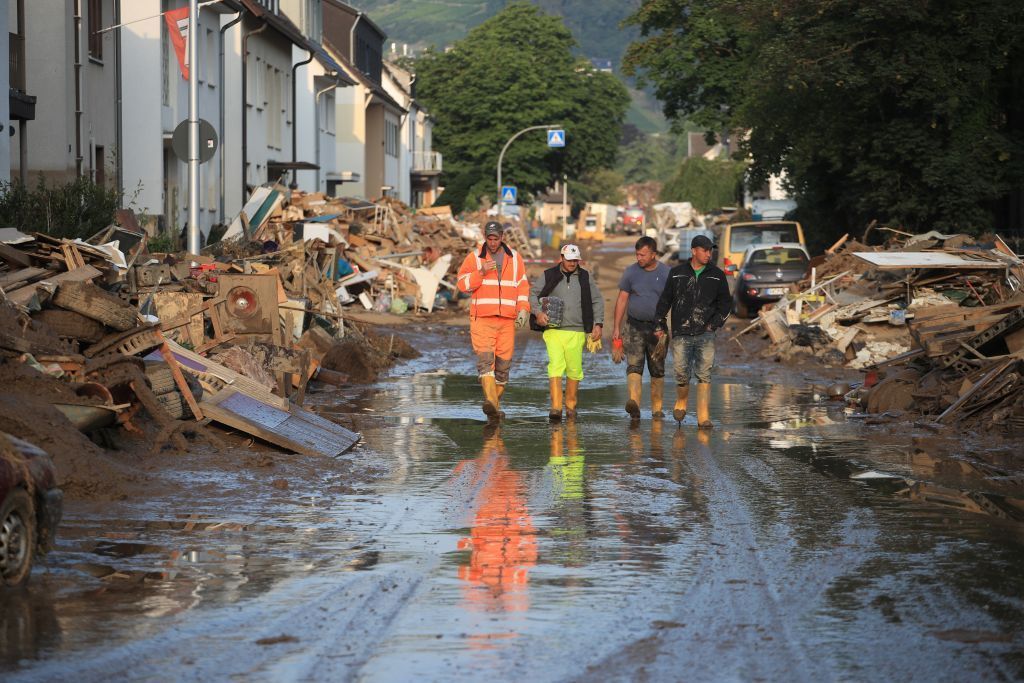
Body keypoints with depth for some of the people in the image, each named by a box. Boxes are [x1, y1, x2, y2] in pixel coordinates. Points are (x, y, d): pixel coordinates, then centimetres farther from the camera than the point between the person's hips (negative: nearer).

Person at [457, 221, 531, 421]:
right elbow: (463, 284, -2)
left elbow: (522, 286, 12)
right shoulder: (474, 258, 4)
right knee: (485, 358, -19)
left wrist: (523, 309, 0)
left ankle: (495, 404, 15)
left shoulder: (514, 258, 11)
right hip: (482, 319, -3)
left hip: (507, 320, 3)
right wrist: (481, 272, -17)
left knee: (503, 363, 3)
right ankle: (490, 402, -32)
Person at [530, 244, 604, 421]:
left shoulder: (586, 277, 12)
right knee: (555, 366, -15)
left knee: (574, 370, 4)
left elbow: (597, 301, 16)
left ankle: (571, 406, 18)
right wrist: (538, 312, -12)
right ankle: (556, 407, -19)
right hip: (554, 331, -2)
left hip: (577, 332, 2)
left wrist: (598, 324, 6)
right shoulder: (548, 276, 7)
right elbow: (533, 293, 6)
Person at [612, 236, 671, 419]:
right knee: (634, 366, -15)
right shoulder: (630, 272, 3)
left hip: (658, 328, 0)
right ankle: (634, 402, -28)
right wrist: (616, 327, 1)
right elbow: (622, 300, 5)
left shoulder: (666, 274, 1)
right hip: (634, 326, 0)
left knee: (658, 370, 6)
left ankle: (657, 408, 14)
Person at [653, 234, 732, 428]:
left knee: (704, 375, -7)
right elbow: (665, 300, 14)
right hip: (681, 334, 0)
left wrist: (715, 324, 2)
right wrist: (658, 323, 5)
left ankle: (703, 417, -7)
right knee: (682, 374, -1)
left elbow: (726, 303, 14)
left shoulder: (717, 275, 7)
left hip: (705, 334, 0)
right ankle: (681, 402, 29)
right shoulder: (677, 273, 7)